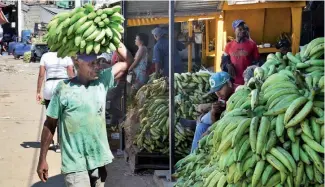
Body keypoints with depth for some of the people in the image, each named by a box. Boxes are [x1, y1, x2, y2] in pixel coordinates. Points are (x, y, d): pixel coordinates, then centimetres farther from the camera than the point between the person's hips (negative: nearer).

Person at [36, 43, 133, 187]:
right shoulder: (64, 88, -10)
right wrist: (42, 160, -2)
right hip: (75, 164, -5)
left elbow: (128, 61, 6)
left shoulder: (102, 80, 3)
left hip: (99, 159, 5)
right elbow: (50, 125, -4)